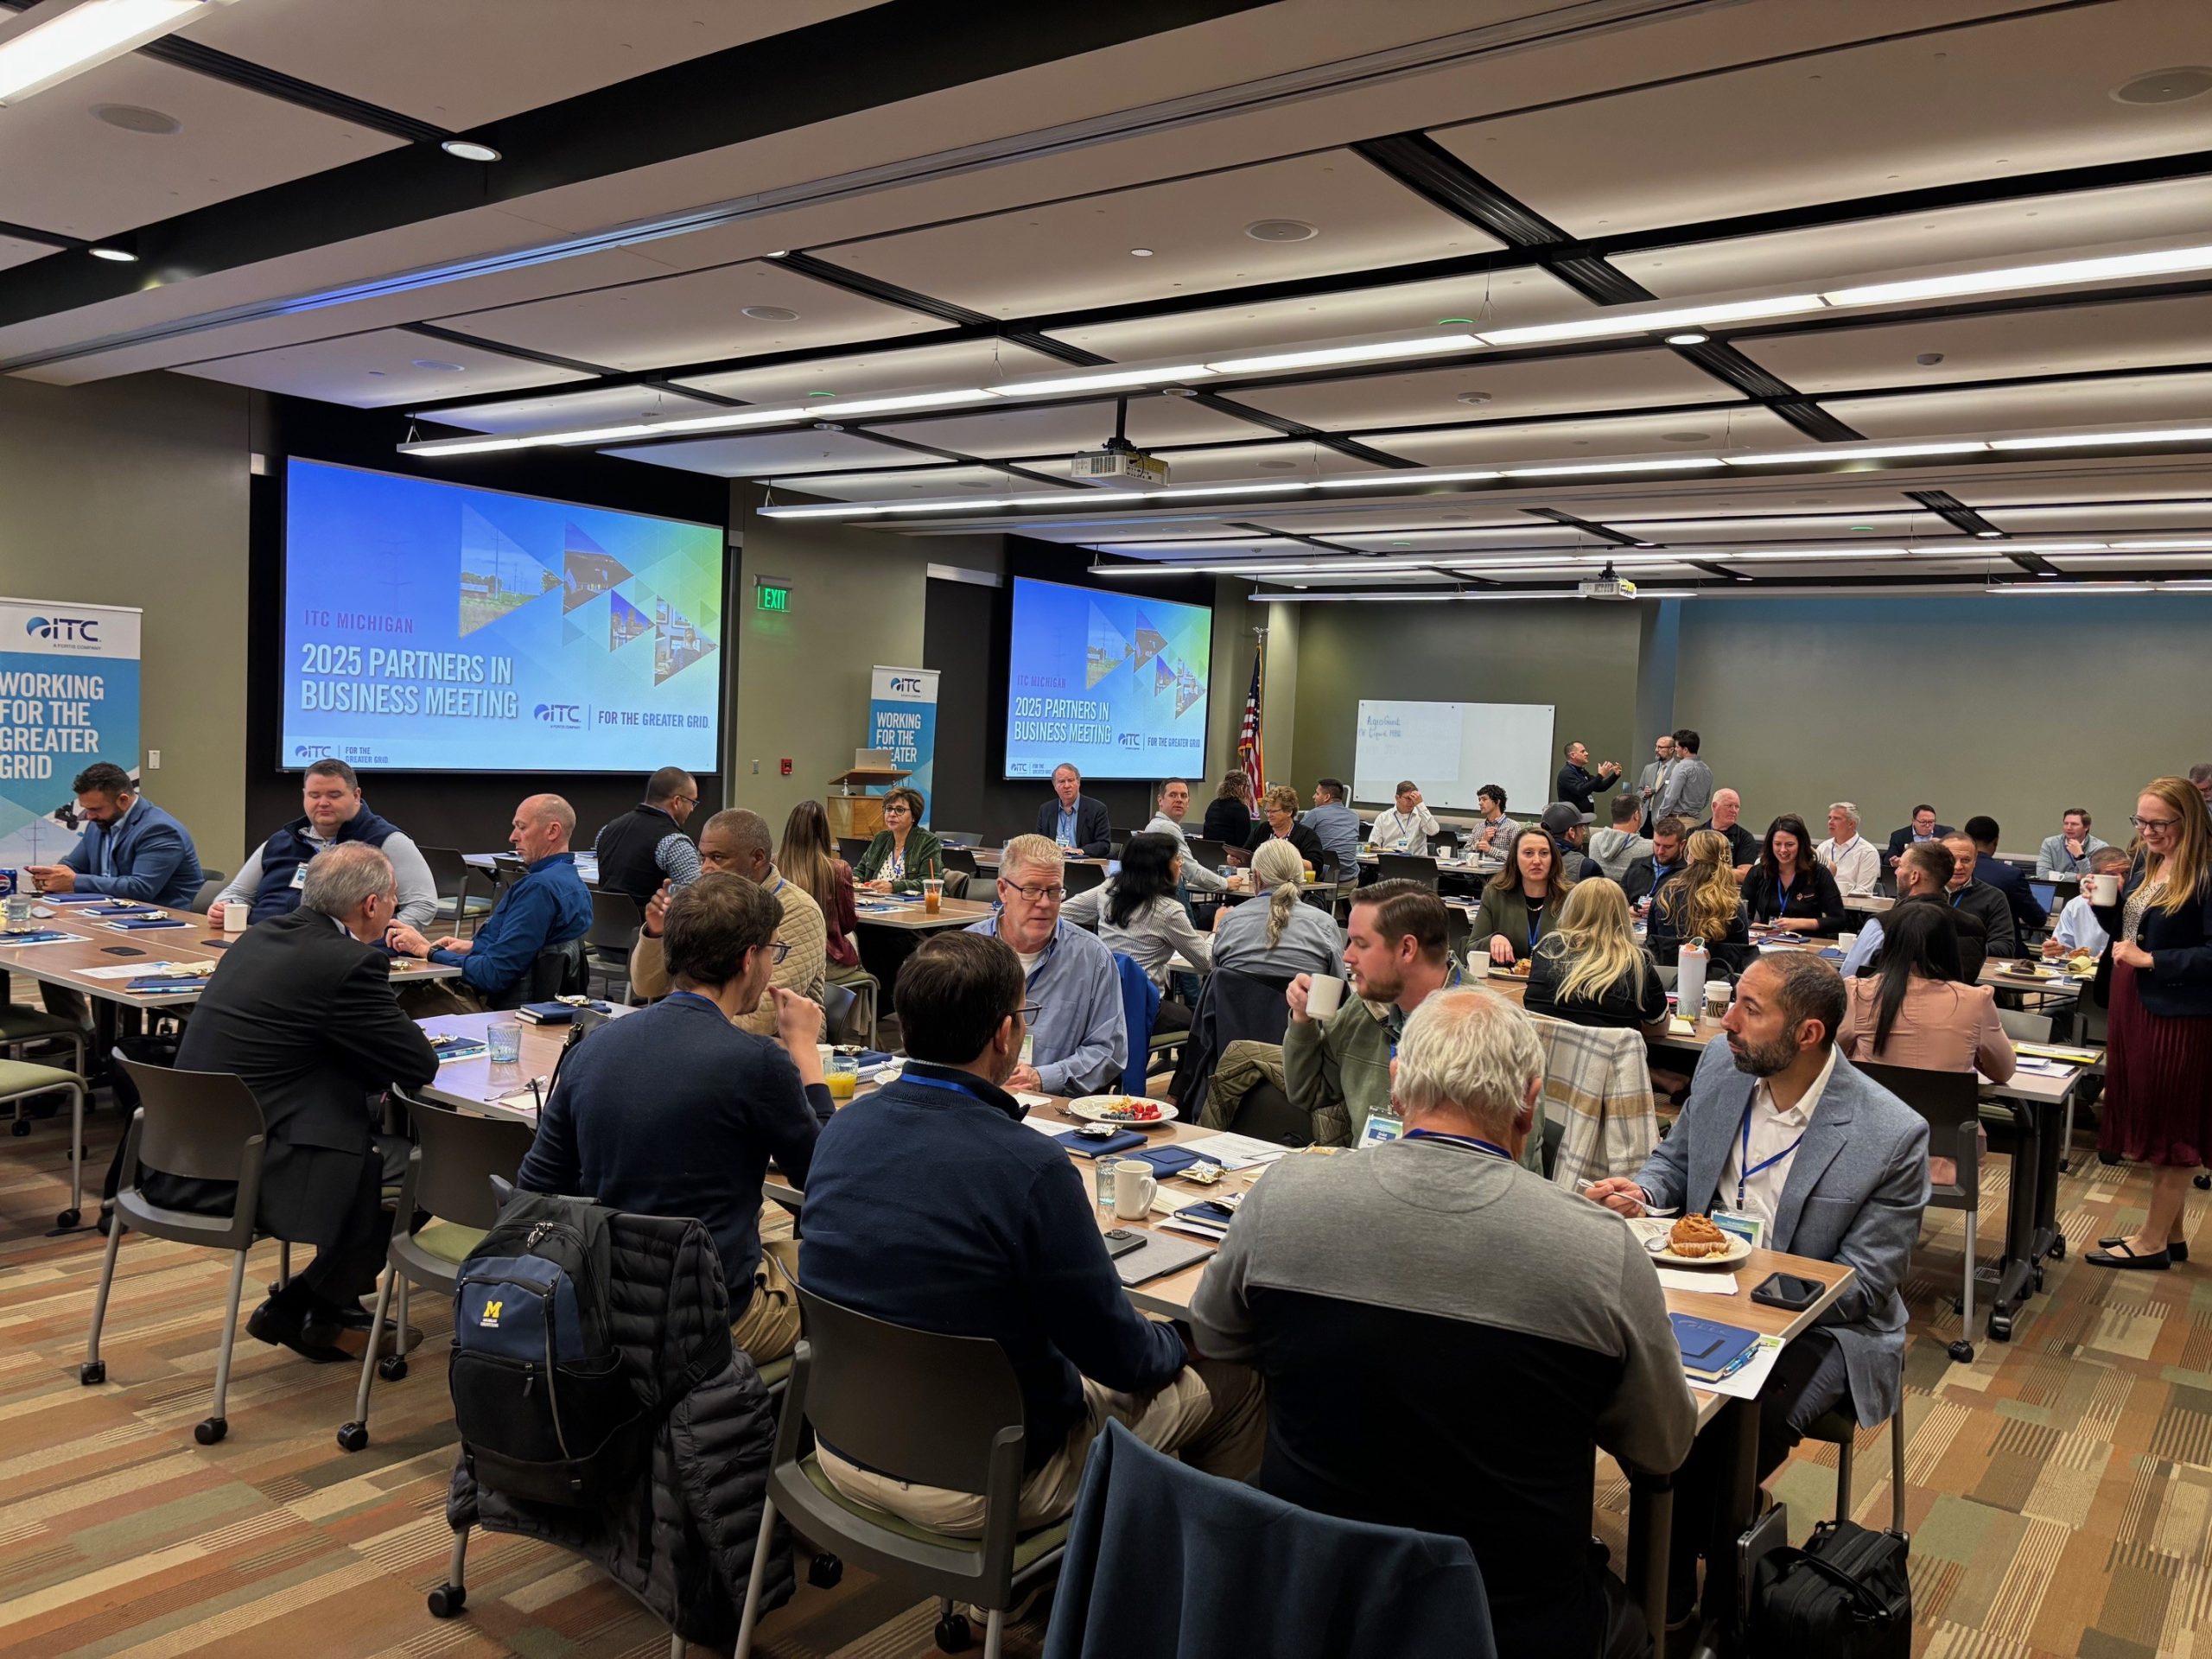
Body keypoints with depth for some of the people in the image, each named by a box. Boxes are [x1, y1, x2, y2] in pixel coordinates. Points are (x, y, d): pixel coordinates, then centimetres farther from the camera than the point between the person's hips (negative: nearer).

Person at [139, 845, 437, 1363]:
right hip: (242, 1179, -9)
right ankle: (316, 1313, 18)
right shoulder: (348, 964, -17)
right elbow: (420, 1066, -10)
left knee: (377, 1123, 20)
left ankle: (329, 1302, 27)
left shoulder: (259, 937, 9)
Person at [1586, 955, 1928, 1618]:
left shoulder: (1892, 1136, -17)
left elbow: (1863, 1286, -12)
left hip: (1821, 1324, -4)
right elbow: (1674, 1160, 15)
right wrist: (1640, 1190, -8)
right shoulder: (1720, 1067, -2)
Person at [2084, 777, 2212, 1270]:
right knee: (2148, 1120, 16)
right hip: (2131, 1004, 8)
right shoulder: (2142, 859, 8)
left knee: (2170, 1128, 5)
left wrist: (2151, 960, -21)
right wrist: (2104, 905, -1)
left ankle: (2153, 1242, 16)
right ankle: (2169, 1232, 29)